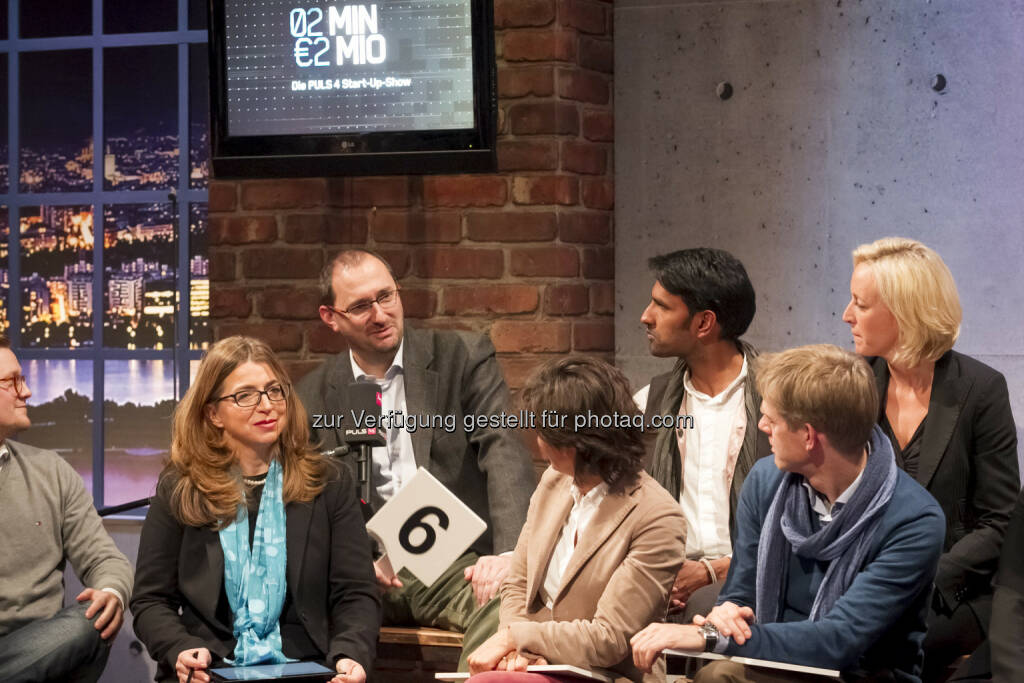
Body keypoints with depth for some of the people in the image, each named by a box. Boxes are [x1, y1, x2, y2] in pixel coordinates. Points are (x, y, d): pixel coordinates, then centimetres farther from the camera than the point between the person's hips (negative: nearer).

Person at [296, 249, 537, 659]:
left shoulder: (464, 357, 6)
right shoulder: (313, 395, 13)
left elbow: (505, 455, -5)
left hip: (455, 562, -3)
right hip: (365, 571, 4)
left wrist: (510, 553, -23)